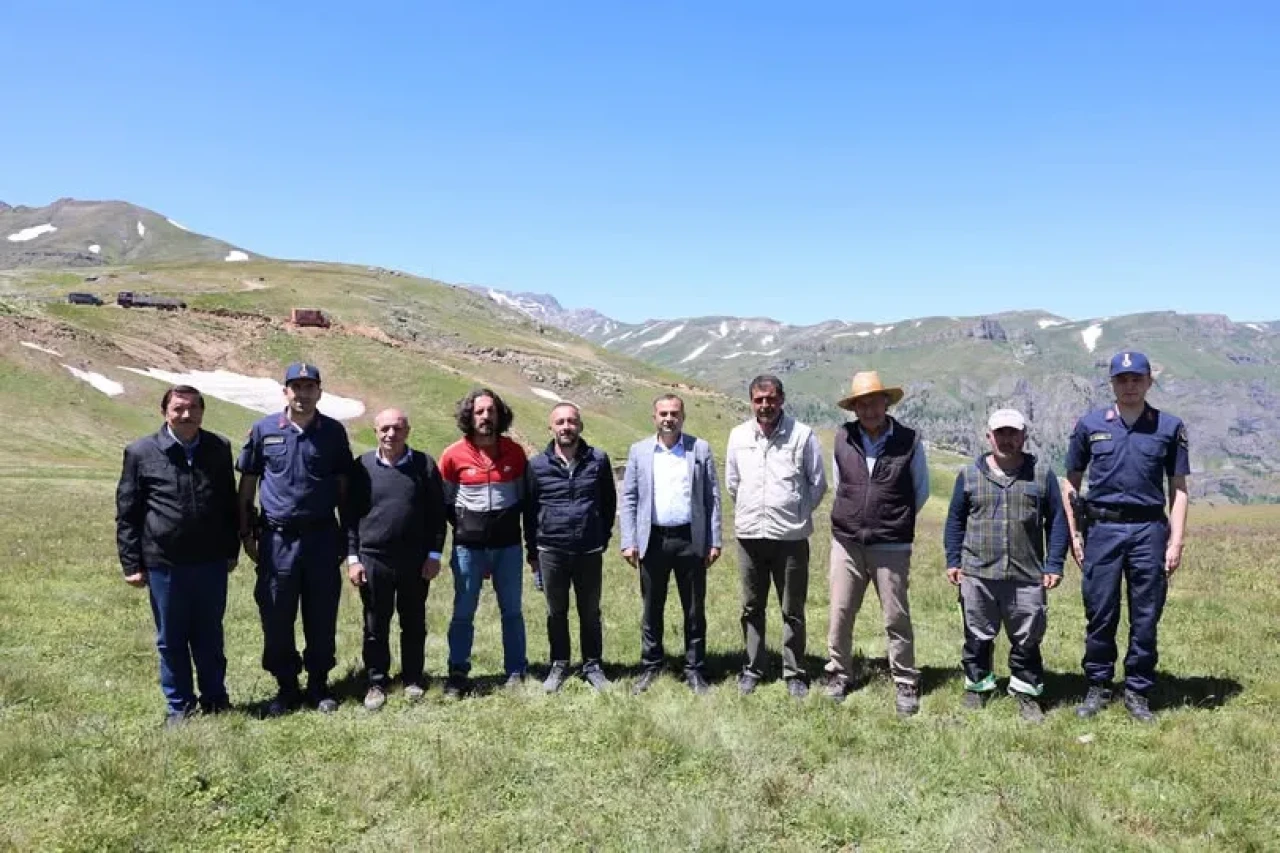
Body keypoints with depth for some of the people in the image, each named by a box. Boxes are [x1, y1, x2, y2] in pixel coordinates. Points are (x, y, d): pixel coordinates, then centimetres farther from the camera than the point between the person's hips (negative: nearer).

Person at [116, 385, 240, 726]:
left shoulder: (219, 449, 3)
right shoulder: (141, 453, -5)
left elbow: (229, 503, 11)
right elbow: (126, 512, 0)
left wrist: (231, 550, 11)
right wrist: (131, 563, -2)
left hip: (211, 561, 2)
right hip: (164, 564, -2)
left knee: (209, 635, 14)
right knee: (171, 639, 11)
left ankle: (215, 697, 29)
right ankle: (179, 705, 25)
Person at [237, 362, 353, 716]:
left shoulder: (333, 432, 3)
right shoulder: (264, 430, 2)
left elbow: (343, 485, 8)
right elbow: (247, 486, 7)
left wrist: (346, 537, 6)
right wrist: (247, 533, 5)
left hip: (322, 537, 0)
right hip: (277, 538, 0)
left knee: (322, 618, 7)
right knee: (276, 619, 6)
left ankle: (319, 686, 22)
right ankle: (286, 687, 21)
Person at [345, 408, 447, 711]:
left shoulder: (424, 465, 0)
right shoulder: (362, 467, 1)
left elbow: (437, 513, 2)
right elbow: (350, 515, 5)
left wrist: (434, 555, -2)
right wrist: (352, 557, -1)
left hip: (415, 560, 0)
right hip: (373, 560, 0)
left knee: (414, 623, 11)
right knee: (375, 626, 9)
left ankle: (413, 679, 26)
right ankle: (377, 683, 22)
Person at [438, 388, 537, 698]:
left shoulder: (515, 453, 0)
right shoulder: (454, 455, -6)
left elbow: (527, 502, 6)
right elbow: (442, 502, 6)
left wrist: (533, 547, 6)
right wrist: (463, 525, 2)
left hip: (508, 546, 1)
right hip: (468, 548, -1)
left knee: (512, 611, 9)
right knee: (463, 613, 6)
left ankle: (516, 672, 19)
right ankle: (458, 675, 16)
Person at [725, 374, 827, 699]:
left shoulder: (802, 435, -5)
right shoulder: (739, 435, 3)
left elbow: (818, 483, 2)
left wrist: (798, 514, 5)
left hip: (790, 535, -2)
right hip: (750, 534, 3)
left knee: (793, 611, 6)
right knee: (752, 608, 12)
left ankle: (795, 675, 17)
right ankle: (752, 670, 24)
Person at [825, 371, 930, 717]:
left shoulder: (909, 441, -5)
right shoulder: (843, 438, 0)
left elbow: (921, 490, 8)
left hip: (891, 546, -2)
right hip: (846, 542, 2)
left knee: (896, 618, 4)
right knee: (840, 614, 8)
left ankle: (905, 684, 19)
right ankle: (838, 674, 24)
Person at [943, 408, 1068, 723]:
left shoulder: (1042, 475, 5)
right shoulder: (969, 475, 6)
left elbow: (1057, 521, 6)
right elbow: (955, 520, 11)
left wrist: (1054, 565, 0)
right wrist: (953, 561, 5)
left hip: (1027, 577, 0)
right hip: (977, 575, 1)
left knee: (1027, 641, 7)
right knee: (978, 638, 10)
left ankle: (1027, 695, 21)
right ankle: (977, 688, 25)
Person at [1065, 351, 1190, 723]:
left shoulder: (1170, 427, 5)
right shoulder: (1090, 425, 6)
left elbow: (1178, 489, 6)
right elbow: (1072, 482, 10)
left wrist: (1176, 541, -1)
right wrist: (1074, 534, 4)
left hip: (1149, 530, 0)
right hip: (1102, 529, 0)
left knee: (1146, 618, 5)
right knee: (1100, 614, 5)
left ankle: (1138, 692, 18)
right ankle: (1098, 688, 18)